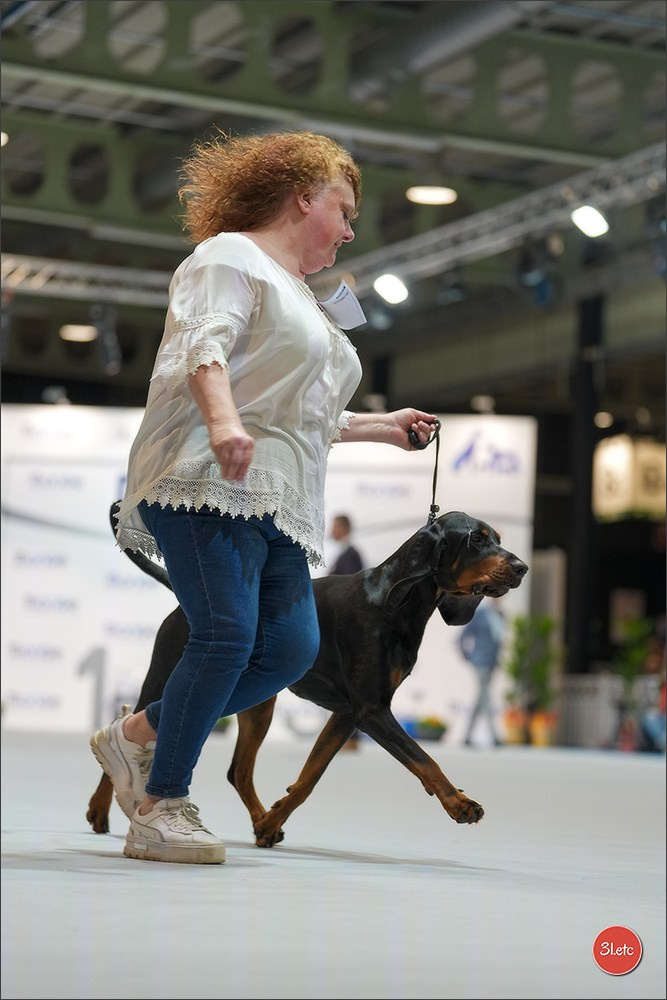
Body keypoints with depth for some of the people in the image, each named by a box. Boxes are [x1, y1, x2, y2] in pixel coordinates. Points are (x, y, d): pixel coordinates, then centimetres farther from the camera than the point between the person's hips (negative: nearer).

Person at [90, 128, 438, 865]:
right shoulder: (231, 257, 3)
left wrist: (381, 428, 33)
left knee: (291, 647, -5)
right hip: (208, 481, -9)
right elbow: (204, 343, -15)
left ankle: (137, 735, 8)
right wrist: (223, 420, -31)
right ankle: (160, 810, -11)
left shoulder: (300, 296, 31)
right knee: (228, 634, -18)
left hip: (276, 502, 9)